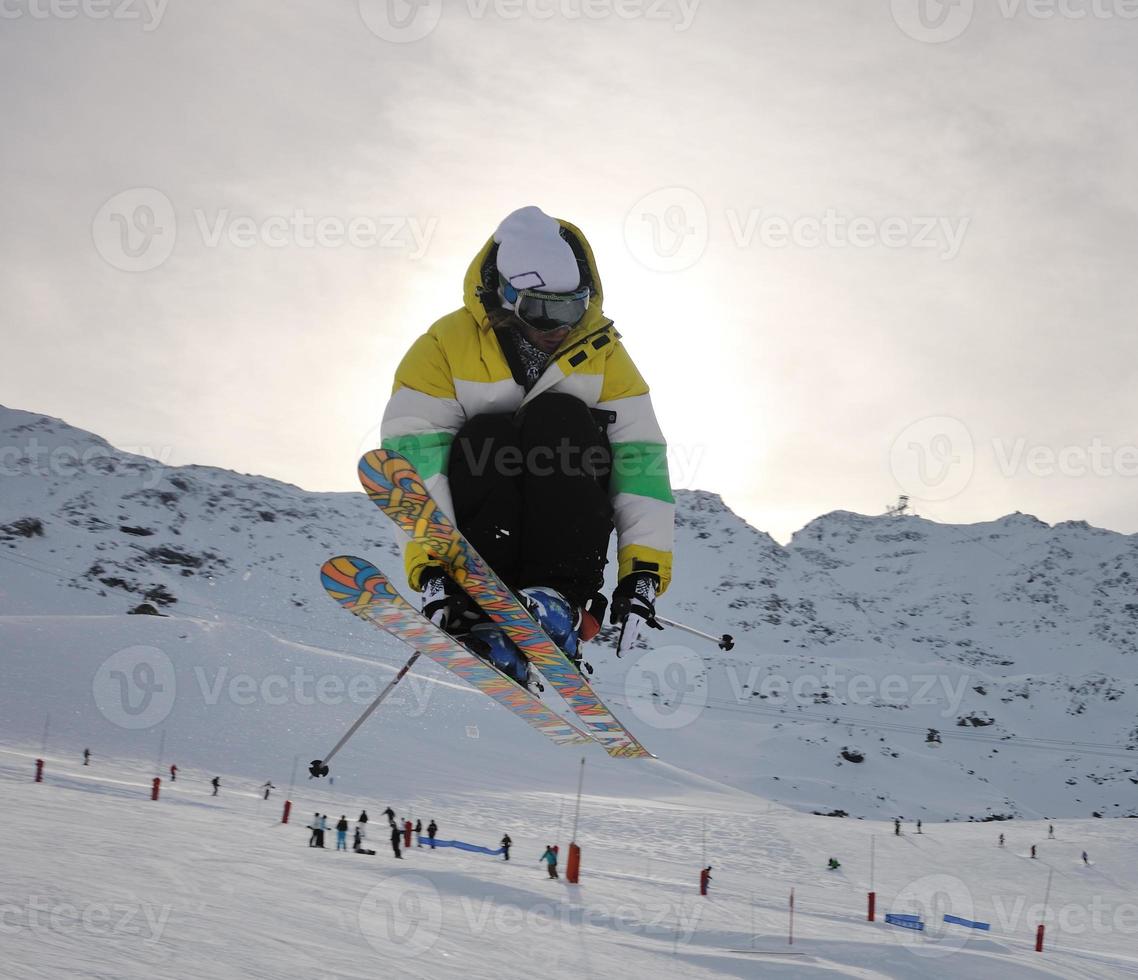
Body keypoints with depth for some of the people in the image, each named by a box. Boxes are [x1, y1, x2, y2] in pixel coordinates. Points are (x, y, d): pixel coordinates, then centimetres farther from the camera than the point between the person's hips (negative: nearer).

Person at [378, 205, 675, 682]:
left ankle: (556, 601, -33)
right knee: (483, 437, -30)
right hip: (478, 525, -1)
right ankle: (480, 613, -35)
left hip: (563, 529, 1)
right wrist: (429, 566, -32)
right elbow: (414, 458, -20)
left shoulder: (604, 353, -4)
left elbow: (641, 459, -11)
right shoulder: (445, 345, -10)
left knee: (559, 419, -25)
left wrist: (643, 572, -23)